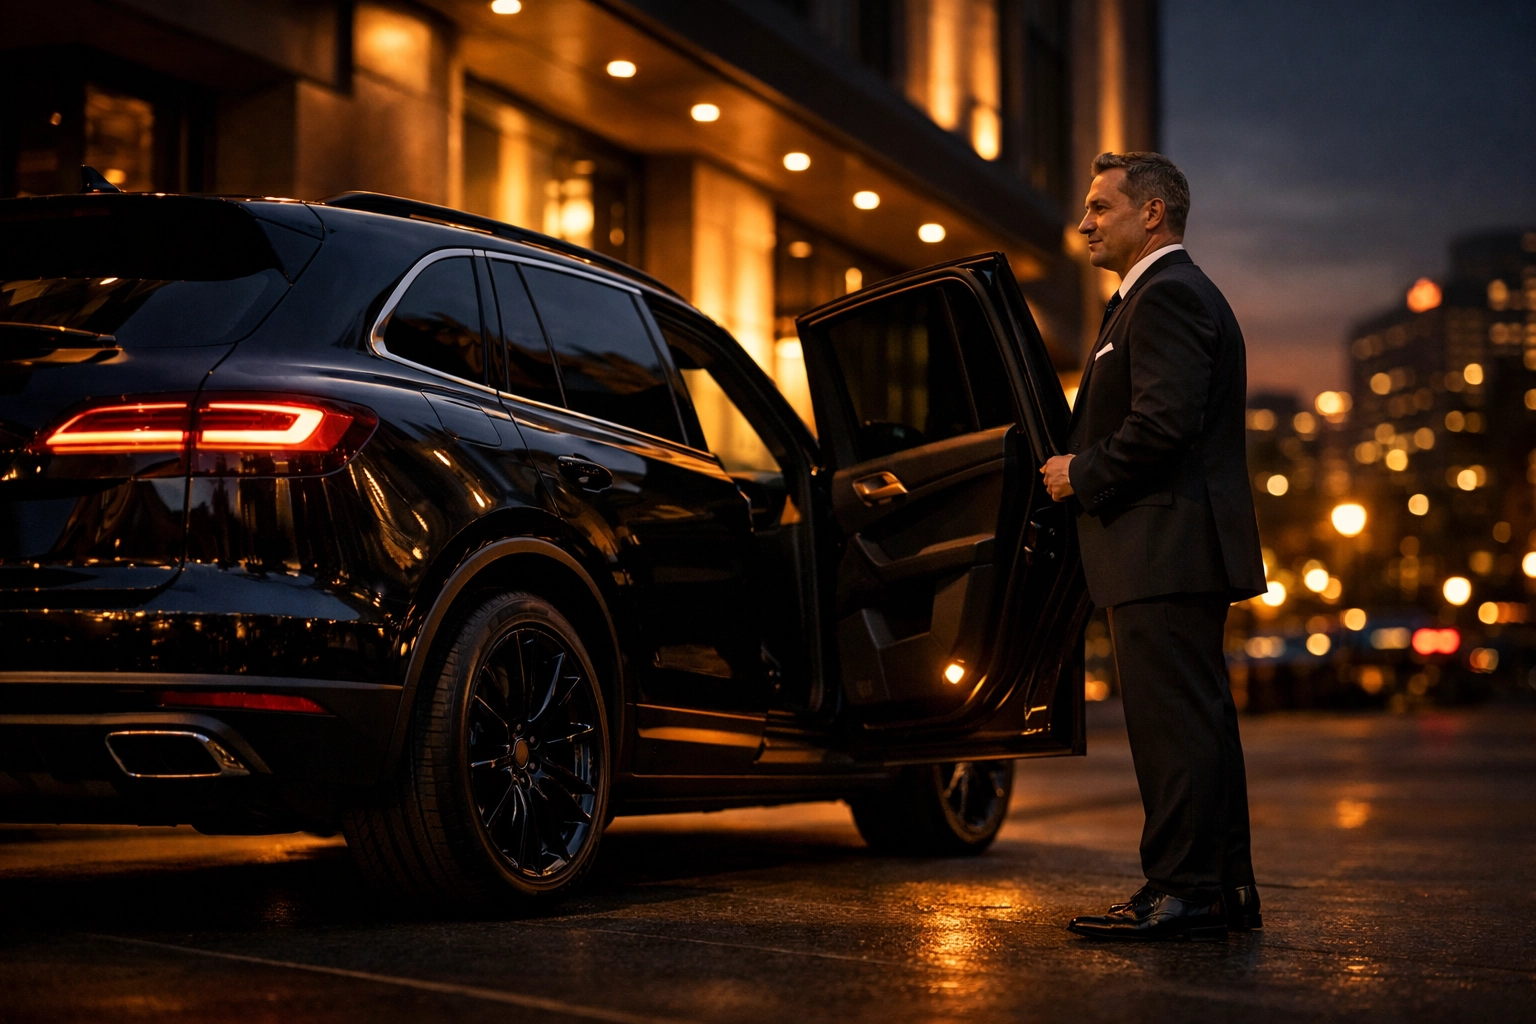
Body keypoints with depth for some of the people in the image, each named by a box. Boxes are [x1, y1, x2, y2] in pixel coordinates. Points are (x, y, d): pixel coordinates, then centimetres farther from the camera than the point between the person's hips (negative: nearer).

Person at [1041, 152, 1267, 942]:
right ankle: (1224, 889, 18)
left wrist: (1083, 474, -11)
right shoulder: (1175, 293, 24)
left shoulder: (1167, 294, -11)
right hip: (1184, 549, 11)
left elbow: (1165, 422, -22)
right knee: (1199, 721, 13)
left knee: (1173, 722, -9)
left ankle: (1181, 892, -6)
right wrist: (1083, 467, 14)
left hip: (1165, 549, -11)